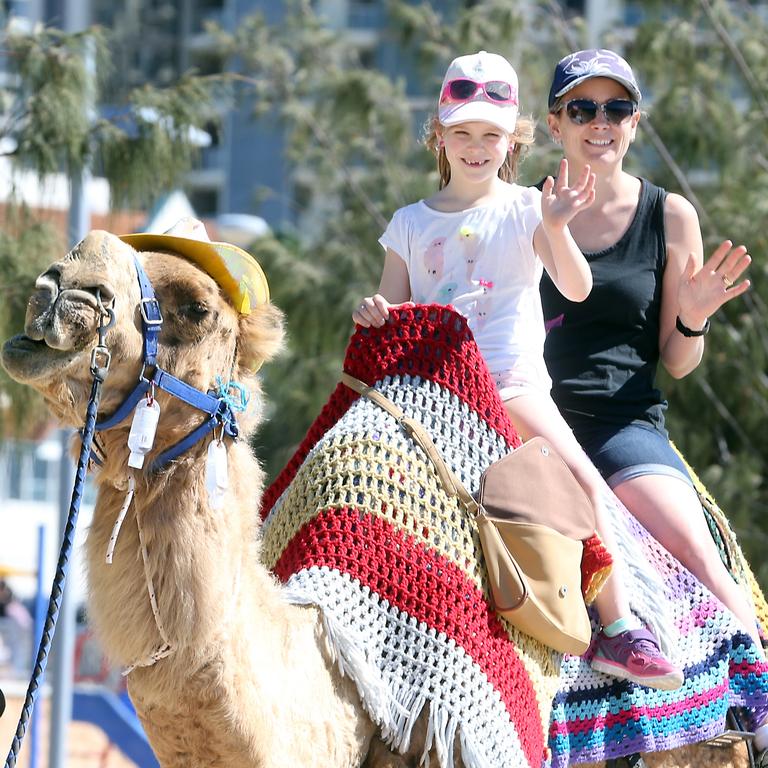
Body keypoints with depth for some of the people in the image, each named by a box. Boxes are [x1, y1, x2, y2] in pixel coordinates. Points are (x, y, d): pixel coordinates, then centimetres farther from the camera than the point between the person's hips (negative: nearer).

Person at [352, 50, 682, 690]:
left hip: (514, 378, -2)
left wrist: (556, 228, -27)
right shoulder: (411, 224, 12)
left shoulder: (525, 209, 5)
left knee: (584, 480, -23)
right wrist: (372, 313, -8)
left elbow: (577, 288, -9)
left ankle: (621, 631, -19)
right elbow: (391, 313, 16)